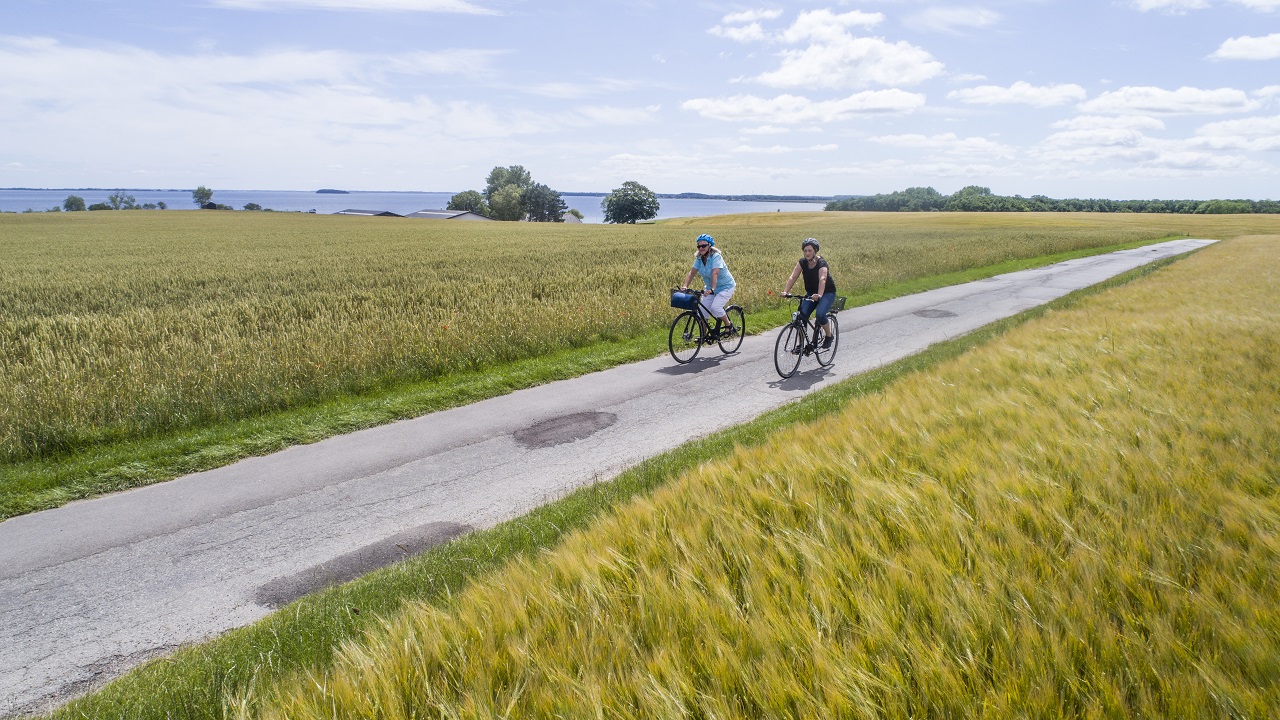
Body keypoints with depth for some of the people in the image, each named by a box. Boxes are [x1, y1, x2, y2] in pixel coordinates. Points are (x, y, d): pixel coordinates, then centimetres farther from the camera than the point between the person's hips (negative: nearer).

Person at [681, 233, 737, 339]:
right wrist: (685, 286, -26)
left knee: (715, 307, -25)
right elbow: (692, 272, -10)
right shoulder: (699, 258, -4)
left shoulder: (716, 257, -24)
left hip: (725, 287, -7)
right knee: (703, 310, -2)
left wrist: (711, 289, -49)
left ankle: (729, 325, 1)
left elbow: (715, 274, -37)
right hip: (710, 288, 7)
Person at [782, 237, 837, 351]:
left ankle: (829, 335, -1)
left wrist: (819, 295, -57)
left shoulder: (821, 263, -22)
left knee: (820, 314, -29)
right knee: (801, 315, -14)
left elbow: (822, 280, -39)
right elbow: (793, 277, -16)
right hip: (811, 293, 5)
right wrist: (785, 291, -33)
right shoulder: (802, 262, -7)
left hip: (827, 293, -5)